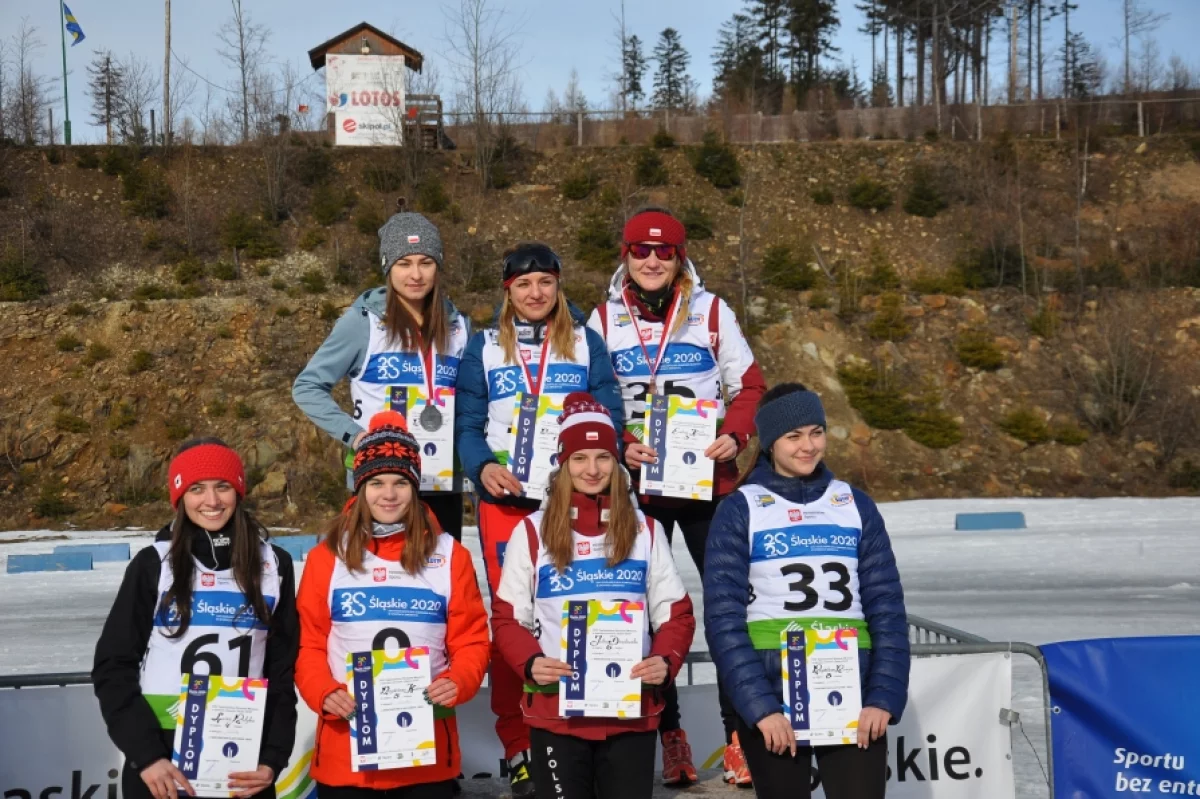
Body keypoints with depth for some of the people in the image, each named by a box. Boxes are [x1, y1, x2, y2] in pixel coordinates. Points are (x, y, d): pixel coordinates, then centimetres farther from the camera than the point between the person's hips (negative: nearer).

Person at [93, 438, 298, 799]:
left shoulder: (273, 565, 3)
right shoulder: (153, 563, -1)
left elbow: (283, 670, 5)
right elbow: (113, 667, -1)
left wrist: (273, 758, -5)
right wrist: (146, 754, -12)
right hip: (162, 759, -1)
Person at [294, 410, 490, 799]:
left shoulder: (449, 555, 5)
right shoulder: (326, 556, 4)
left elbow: (471, 640, 4)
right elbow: (308, 643, 4)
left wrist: (457, 682, -15)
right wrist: (324, 693, -13)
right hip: (344, 750, 0)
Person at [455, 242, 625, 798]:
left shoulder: (586, 343, 10)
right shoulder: (483, 347, 9)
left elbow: (610, 412, 4)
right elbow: (467, 424, 5)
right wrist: (483, 465, -14)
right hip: (504, 499, 0)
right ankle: (518, 749, 10)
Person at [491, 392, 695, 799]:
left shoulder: (645, 530, 8)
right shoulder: (532, 531, 2)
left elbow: (675, 612, 8)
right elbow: (506, 617, 3)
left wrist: (666, 660, -12)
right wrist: (530, 662, -16)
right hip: (556, 710, -1)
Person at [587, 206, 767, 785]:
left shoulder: (711, 312, 3)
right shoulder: (603, 320, 5)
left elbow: (749, 385, 5)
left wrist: (734, 435, -13)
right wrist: (618, 445, -12)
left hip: (708, 479, -1)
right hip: (635, 483, 1)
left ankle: (739, 734, 6)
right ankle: (667, 735, 17)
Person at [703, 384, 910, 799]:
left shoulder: (855, 505, 9)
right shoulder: (740, 509, 0)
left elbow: (887, 606, 6)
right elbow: (724, 618, -5)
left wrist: (884, 697, -5)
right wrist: (759, 706, -14)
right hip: (772, 698, -2)